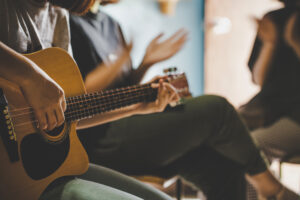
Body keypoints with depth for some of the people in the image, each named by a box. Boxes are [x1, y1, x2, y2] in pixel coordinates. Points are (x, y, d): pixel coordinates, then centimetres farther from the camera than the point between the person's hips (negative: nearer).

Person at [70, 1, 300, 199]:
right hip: (99, 139, -9)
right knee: (216, 109, -14)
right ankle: (265, 181, 6)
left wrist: (146, 62, 9)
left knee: (220, 171, -8)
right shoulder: (69, 22, -7)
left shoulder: (110, 24, 21)